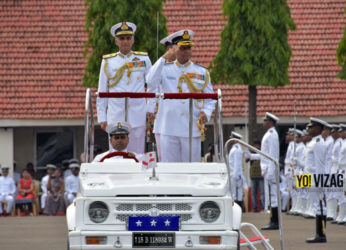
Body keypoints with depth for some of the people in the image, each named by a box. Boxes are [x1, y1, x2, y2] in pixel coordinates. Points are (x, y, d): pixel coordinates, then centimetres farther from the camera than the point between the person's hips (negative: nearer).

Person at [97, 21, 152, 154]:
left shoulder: (143, 59, 8)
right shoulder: (108, 62, 7)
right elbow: (101, 92, 9)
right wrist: (102, 118, 5)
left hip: (138, 117, 0)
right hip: (116, 117, 0)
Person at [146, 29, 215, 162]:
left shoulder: (201, 72, 10)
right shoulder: (165, 69, 8)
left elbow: (210, 99, 13)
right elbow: (151, 83, -12)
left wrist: (206, 113, -8)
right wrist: (164, 58, -11)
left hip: (192, 130, 0)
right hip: (169, 130, 0)